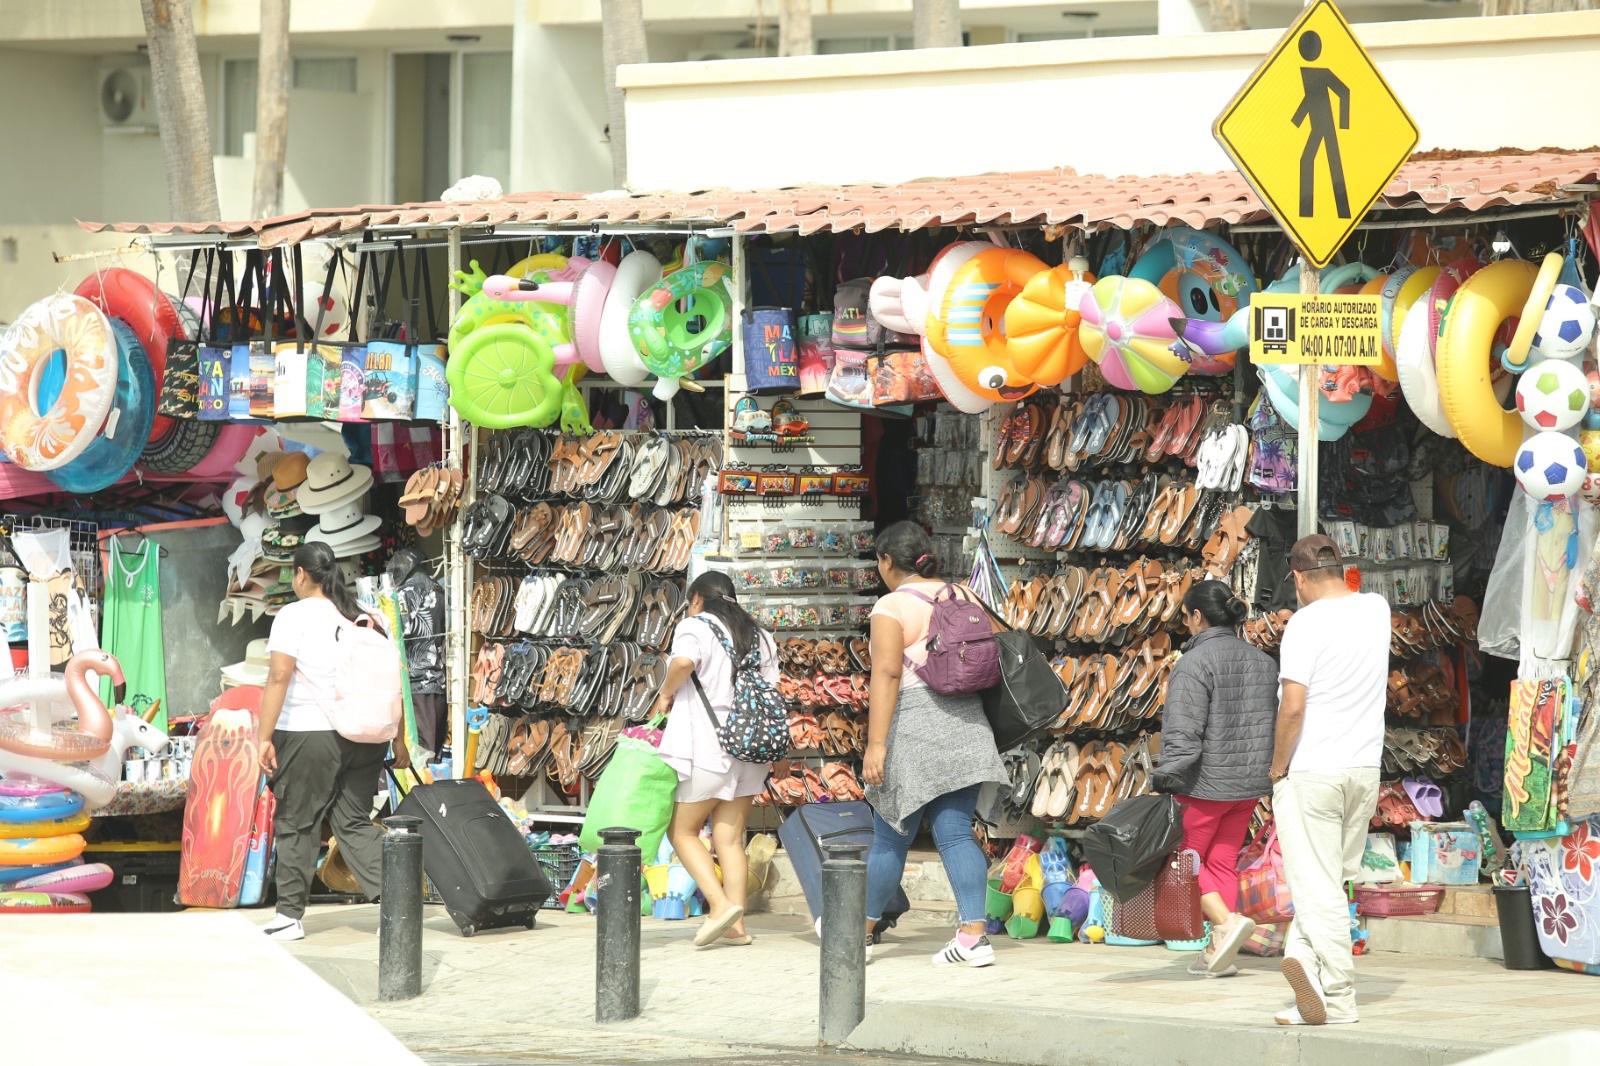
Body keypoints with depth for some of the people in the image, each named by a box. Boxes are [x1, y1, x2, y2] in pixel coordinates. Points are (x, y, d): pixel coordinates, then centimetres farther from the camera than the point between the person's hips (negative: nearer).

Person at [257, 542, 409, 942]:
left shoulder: (294, 616, -6)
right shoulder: (361, 617, 11)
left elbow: (279, 676, -15)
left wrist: (265, 737, -15)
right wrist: (398, 741, 15)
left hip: (308, 735, -5)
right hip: (364, 738, 5)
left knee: (296, 823, 6)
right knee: (354, 822, 10)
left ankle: (290, 915, 10)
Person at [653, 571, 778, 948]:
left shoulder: (695, 626, -4)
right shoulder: (759, 636, 15)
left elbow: (683, 662, -25)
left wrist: (666, 694, -8)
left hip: (705, 747, -6)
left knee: (682, 831, 5)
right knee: (730, 839, 8)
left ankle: (720, 904, -12)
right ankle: (736, 925, 2)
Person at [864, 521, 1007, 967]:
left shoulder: (892, 607, -7)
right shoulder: (964, 598, 12)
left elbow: (887, 673, -16)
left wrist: (876, 743, -18)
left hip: (913, 727, -5)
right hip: (964, 723, 5)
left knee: (891, 838, 5)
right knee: (956, 833, 3)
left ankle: (859, 931, 20)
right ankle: (974, 934, -7)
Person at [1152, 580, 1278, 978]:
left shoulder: (1194, 664, -16)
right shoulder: (1261, 661, 7)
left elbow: (1184, 734, -20)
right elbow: (1277, 723, 11)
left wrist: (1165, 781, -13)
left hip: (1205, 783, -7)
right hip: (1249, 783, 7)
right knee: (1224, 863, 14)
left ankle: (1226, 921, -12)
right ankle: (1219, 953, 13)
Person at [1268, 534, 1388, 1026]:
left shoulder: (1305, 624, -13)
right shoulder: (1376, 609, 5)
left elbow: (1293, 706, -18)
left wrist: (1278, 766, -7)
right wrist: (1328, 584, 18)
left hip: (1311, 772, -6)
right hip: (1365, 768, 6)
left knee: (1318, 884, -3)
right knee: (1331, 879, 16)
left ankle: (1338, 998, -7)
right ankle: (1306, 955, 2)